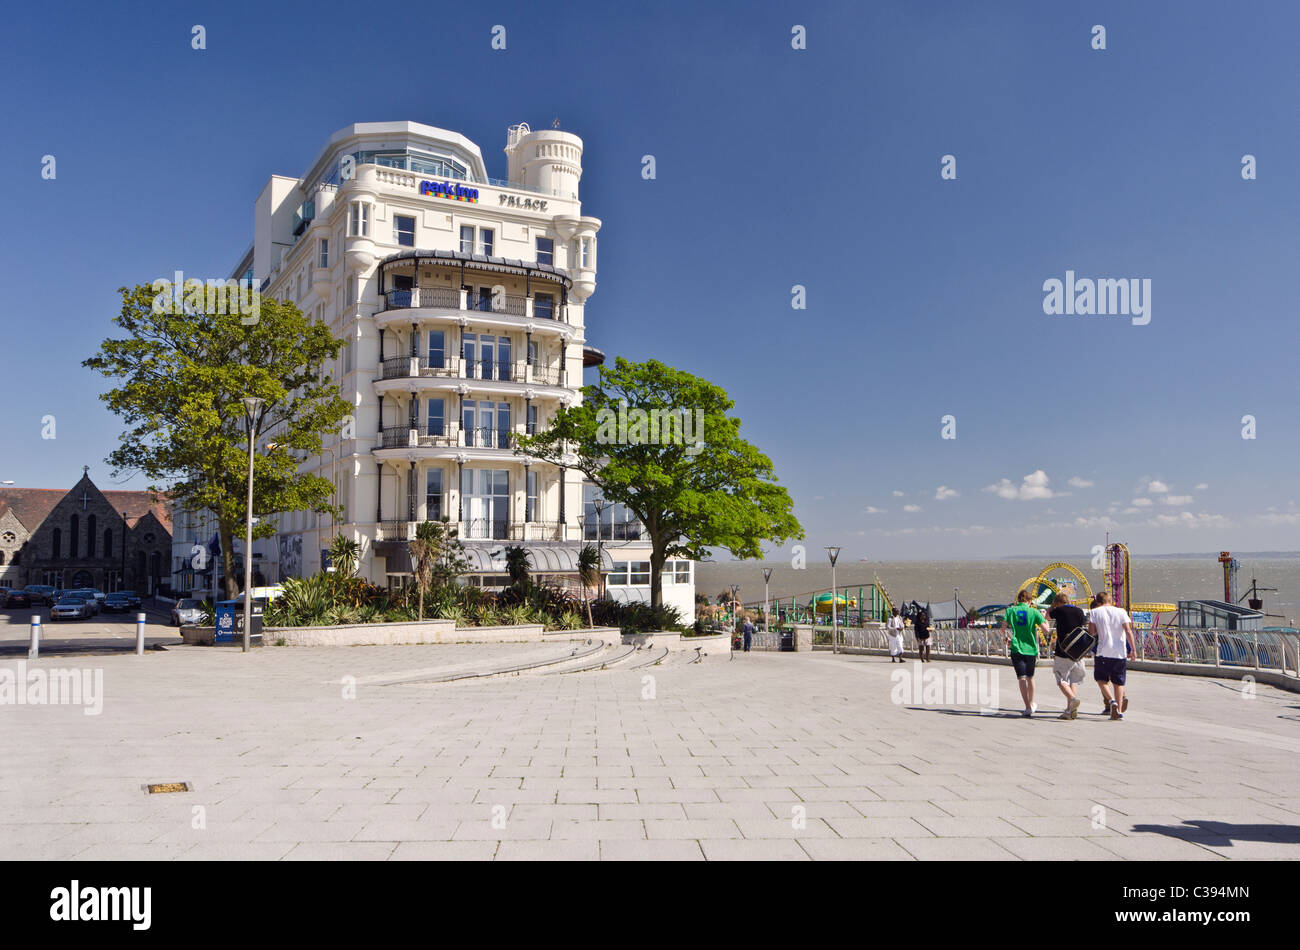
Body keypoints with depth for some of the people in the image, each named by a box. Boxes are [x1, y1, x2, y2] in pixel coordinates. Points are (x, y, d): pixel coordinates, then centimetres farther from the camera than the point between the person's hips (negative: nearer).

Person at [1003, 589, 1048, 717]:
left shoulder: (1010, 610, 1)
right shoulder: (1034, 612, -1)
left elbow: (1004, 627, -5)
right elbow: (1046, 629, -4)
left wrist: (1008, 639, 13)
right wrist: (1045, 618, 15)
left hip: (1017, 648, -1)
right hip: (1031, 649, 2)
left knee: (1022, 678, -5)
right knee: (1030, 677, 19)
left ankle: (1028, 707, -16)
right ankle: (1031, 704, 35)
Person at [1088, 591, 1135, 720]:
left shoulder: (1095, 612, 2)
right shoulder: (1121, 611, 5)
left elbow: (1091, 632, -4)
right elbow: (1128, 631, -4)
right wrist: (1133, 649, -1)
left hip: (1103, 652, -2)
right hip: (1120, 652, 2)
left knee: (1101, 679, 12)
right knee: (1118, 682, 11)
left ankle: (1111, 701, -11)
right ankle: (1119, 710, 6)